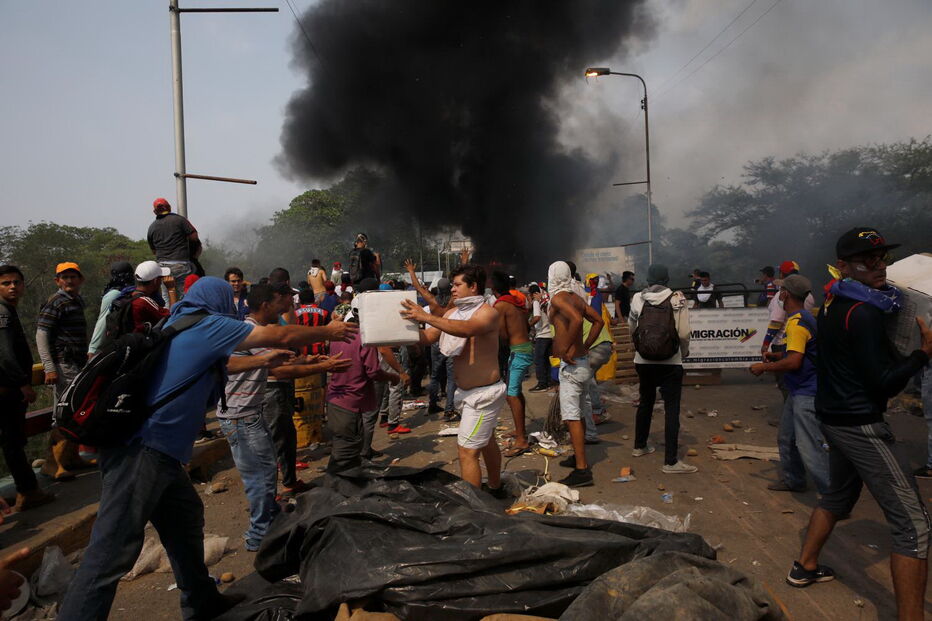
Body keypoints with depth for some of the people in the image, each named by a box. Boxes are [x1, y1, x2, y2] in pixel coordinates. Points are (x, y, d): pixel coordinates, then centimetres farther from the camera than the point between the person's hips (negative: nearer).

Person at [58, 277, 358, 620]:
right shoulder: (208, 325, -6)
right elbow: (279, 336, -1)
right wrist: (328, 332, 11)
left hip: (157, 450, 10)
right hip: (140, 450, -10)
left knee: (186, 520, 20)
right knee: (111, 553, -9)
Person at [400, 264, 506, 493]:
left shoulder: (488, 313, -16)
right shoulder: (452, 313, 8)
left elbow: (467, 329, -37)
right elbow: (427, 337, 2)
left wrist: (426, 317, -43)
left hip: (484, 393, -8)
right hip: (466, 391, 9)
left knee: (467, 450, -10)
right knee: (486, 442, 24)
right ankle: (495, 489, 41)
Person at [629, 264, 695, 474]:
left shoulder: (637, 299, -3)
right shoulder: (677, 300, -10)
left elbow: (631, 327, 10)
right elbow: (684, 333, -14)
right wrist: (685, 351, 6)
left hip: (643, 361, 4)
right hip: (670, 362, -3)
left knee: (645, 403, 21)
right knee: (672, 409, 2)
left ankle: (640, 446, 35)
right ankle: (671, 461, 2)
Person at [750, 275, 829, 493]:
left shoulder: (797, 322, -20)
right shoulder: (805, 317, 13)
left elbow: (794, 362, -25)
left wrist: (764, 367, -14)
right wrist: (778, 357, 16)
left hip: (806, 394, -11)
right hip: (798, 391, 11)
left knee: (810, 447, -11)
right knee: (786, 439, 20)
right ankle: (793, 480, 34)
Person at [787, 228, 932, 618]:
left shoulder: (833, 303, 7)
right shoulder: (862, 313, -20)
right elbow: (883, 384, -19)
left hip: (835, 417, 10)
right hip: (861, 425, -10)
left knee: (839, 495, 27)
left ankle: (805, 567, 40)